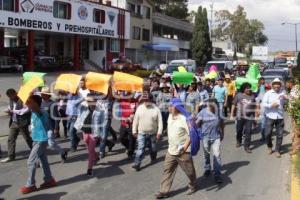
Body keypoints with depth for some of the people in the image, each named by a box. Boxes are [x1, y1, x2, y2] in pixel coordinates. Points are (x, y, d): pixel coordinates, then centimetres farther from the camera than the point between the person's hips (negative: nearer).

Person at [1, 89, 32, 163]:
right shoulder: (11, 100, 7)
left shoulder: (22, 100, -18)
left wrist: (13, 111, -25)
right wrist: (9, 111, -5)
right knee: (10, 139, 4)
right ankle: (11, 156, 12)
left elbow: (26, 110, -26)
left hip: (22, 123, -7)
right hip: (14, 123, 7)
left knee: (27, 139, 8)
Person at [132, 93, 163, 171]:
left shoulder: (156, 109, -9)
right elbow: (135, 120, 3)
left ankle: (153, 158, 44)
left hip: (153, 133, 0)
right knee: (140, 148, -7)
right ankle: (137, 164, -5)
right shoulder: (139, 108, -3)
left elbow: (160, 121, -8)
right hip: (141, 133, 0)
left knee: (153, 148, 17)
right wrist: (134, 131, 3)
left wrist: (159, 132, -12)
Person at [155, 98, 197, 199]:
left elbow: (192, 134, -22)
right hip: (171, 151, 7)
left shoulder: (184, 119, -20)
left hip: (183, 152, -7)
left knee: (189, 171, 12)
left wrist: (184, 147, -26)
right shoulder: (170, 116, 4)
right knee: (167, 170, 7)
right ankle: (164, 191, 13)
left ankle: (193, 186, 35)